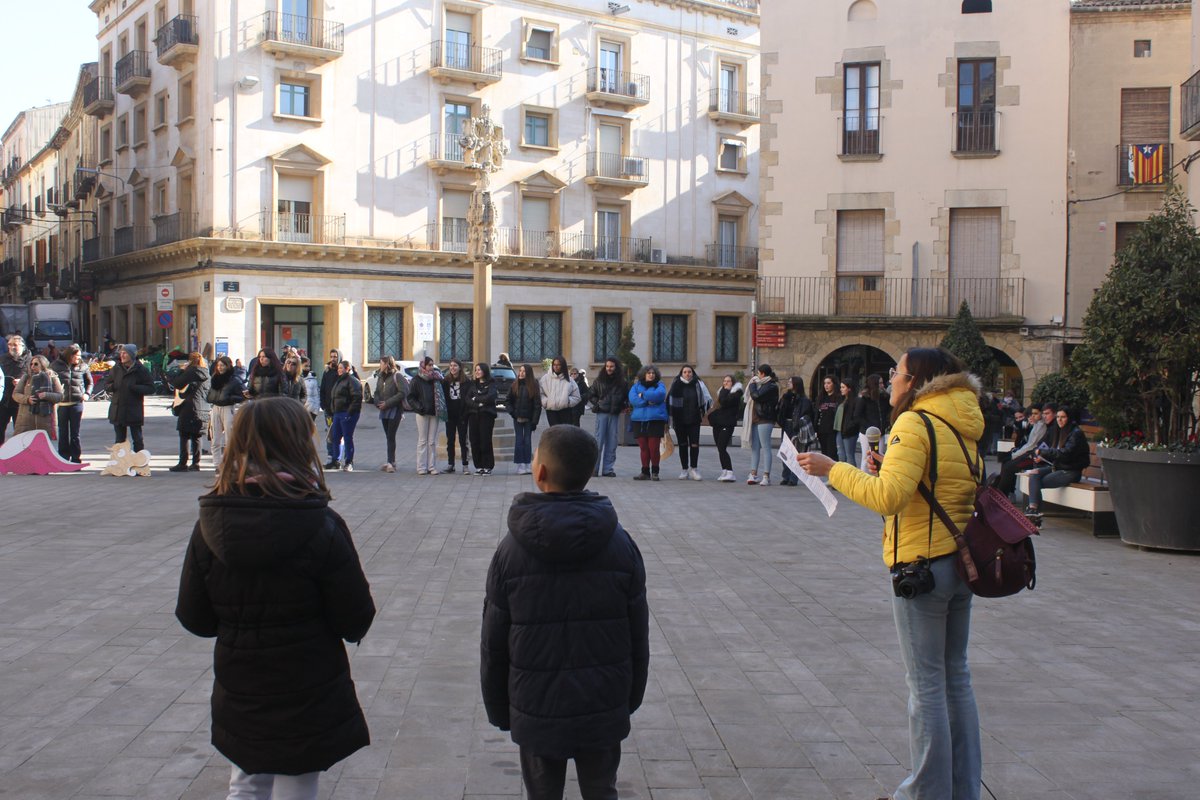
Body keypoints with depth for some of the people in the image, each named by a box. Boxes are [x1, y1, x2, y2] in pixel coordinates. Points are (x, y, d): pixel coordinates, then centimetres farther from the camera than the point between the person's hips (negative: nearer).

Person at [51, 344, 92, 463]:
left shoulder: (82, 366, 6)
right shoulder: (56, 365, 1)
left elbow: (89, 382, 18)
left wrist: (87, 393, 2)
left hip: (77, 403, 1)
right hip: (61, 403, -1)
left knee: (75, 434, 5)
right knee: (63, 434, 6)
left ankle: (76, 460, 10)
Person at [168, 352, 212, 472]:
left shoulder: (191, 372, -10)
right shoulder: (207, 375, 12)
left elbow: (176, 383, -8)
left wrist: (182, 370, 5)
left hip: (190, 409, -7)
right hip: (203, 410, 7)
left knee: (184, 437, 0)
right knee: (196, 437, 11)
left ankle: (182, 464, 0)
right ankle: (196, 464, 9)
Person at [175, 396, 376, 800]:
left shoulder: (210, 524, -10)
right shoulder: (321, 525, -20)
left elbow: (194, 619, -2)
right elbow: (356, 622, -15)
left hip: (238, 699, 3)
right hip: (307, 700, -3)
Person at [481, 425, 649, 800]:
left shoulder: (511, 549, -12)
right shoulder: (621, 544, -8)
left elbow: (493, 643, -6)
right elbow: (638, 634, -2)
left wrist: (499, 709, 7)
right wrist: (631, 698, 12)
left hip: (536, 710, -1)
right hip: (605, 709, 1)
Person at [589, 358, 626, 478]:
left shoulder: (621, 382, 7)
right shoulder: (599, 381, 4)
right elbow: (590, 394, 11)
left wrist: (623, 406, 1)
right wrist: (597, 404, 0)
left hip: (615, 415, 2)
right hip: (601, 414, -2)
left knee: (612, 442, 3)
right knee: (599, 441, -4)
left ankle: (608, 469, 8)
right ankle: (594, 467, 0)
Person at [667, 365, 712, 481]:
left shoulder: (698, 384, 2)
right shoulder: (676, 384, 0)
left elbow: (707, 399, 10)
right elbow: (670, 401, 3)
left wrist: (704, 411, -1)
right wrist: (670, 416, 0)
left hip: (694, 420, 0)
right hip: (679, 420, 0)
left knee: (694, 444, -7)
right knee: (682, 445, 6)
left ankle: (694, 468, 5)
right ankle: (685, 470, 14)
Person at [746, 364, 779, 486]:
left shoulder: (770, 386, -11)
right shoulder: (763, 384, 19)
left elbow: (756, 395, -21)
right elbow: (754, 396, 17)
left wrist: (752, 384, -5)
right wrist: (753, 383, 8)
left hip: (764, 421, -10)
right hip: (756, 420, 10)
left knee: (765, 447, -7)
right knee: (754, 447, 9)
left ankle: (766, 476, -6)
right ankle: (753, 474, 11)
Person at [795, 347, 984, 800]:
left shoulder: (914, 425, -14)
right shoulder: (963, 425, 11)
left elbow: (888, 497, -24)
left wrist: (831, 469, -17)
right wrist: (890, 470, 9)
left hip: (921, 564, -8)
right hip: (961, 561, 8)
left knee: (926, 685, 1)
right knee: (956, 679, 16)